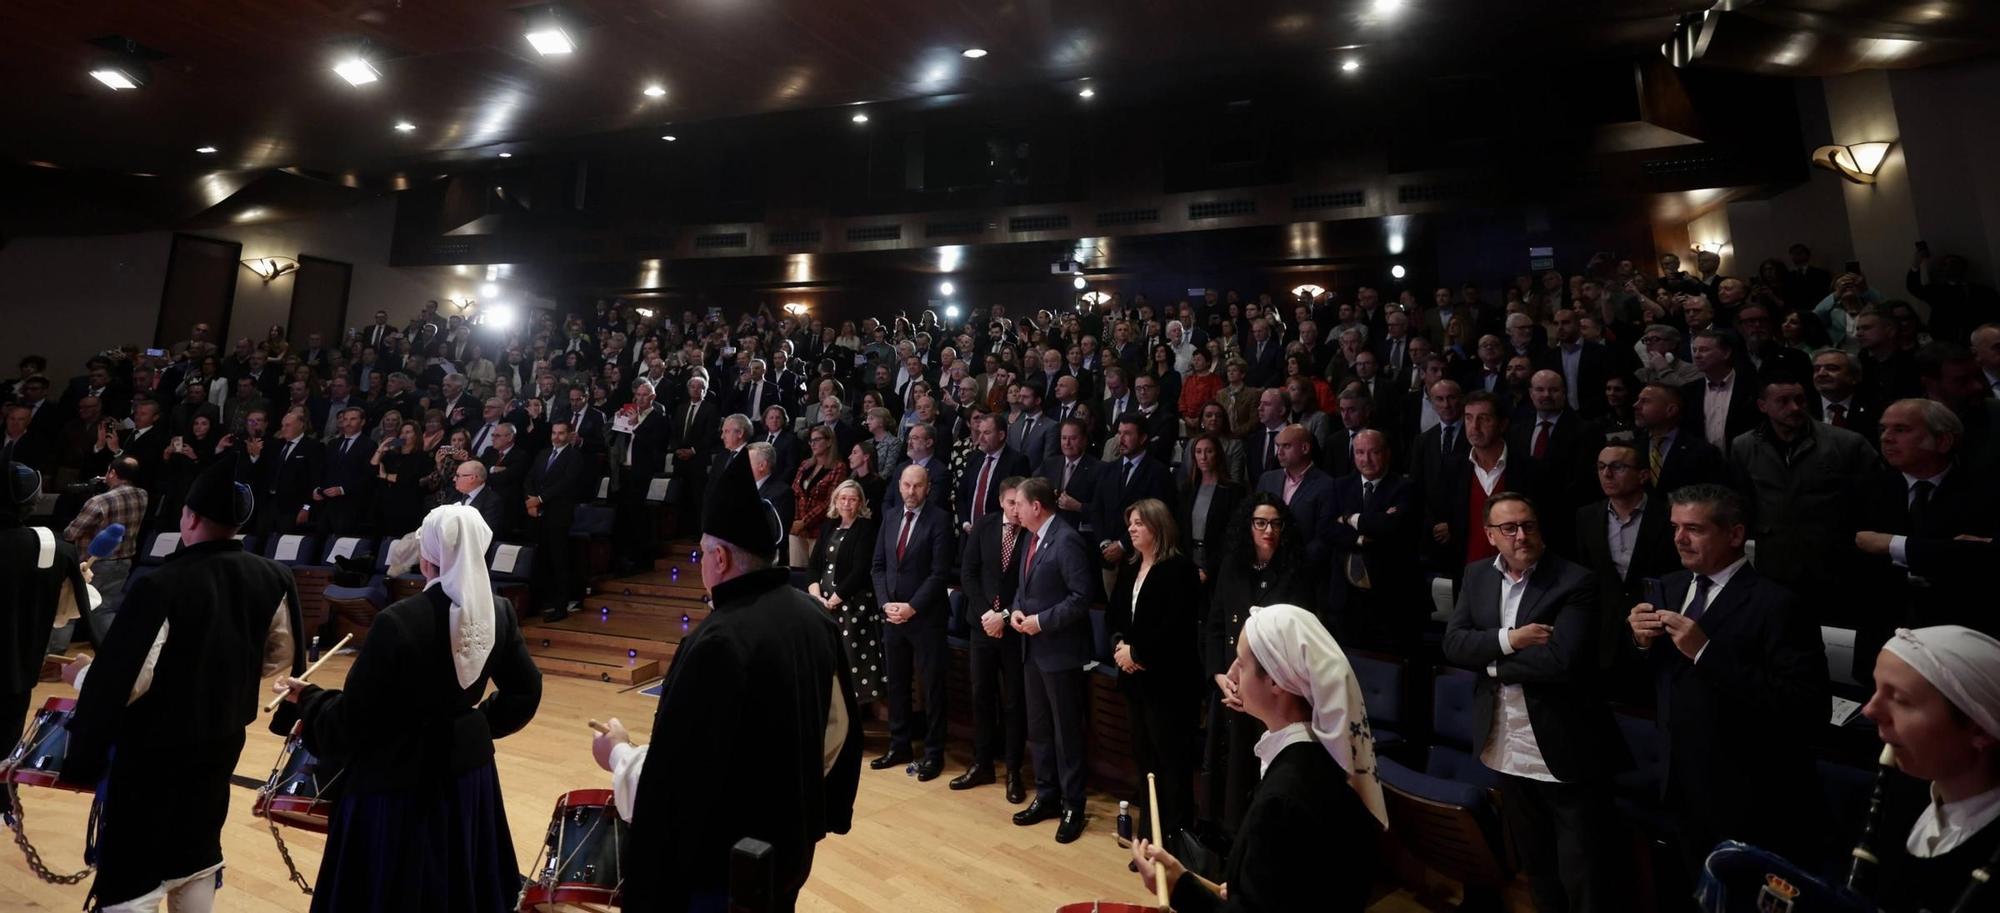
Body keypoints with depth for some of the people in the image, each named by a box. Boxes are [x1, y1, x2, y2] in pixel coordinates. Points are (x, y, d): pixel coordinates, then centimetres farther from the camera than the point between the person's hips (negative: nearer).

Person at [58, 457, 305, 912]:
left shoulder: (159, 586, -24)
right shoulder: (273, 578, -8)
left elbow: (121, 683, -20)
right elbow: (281, 657, 5)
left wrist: (80, 674, 0)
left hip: (153, 747, -5)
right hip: (223, 739, 5)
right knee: (197, 857, 24)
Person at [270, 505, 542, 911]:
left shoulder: (398, 621, -22)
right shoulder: (499, 612, -8)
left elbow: (353, 718, -14)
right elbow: (525, 692, 0)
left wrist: (306, 697, 4)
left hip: (398, 779, -4)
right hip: (468, 768, 5)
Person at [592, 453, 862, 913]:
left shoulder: (718, 643, -29)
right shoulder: (816, 619, -7)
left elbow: (677, 770, -22)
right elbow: (839, 730, 3)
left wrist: (619, 752, -3)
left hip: (723, 860, -6)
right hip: (790, 842, 6)